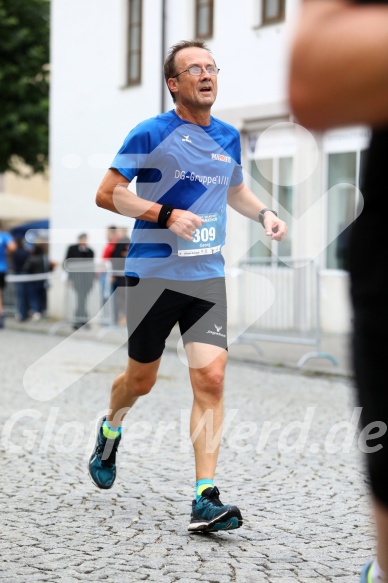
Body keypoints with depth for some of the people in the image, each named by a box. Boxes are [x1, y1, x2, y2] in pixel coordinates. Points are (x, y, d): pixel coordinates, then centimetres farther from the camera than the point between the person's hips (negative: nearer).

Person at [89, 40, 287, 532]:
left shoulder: (228, 138, 9)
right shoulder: (150, 134, -8)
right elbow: (107, 194, -9)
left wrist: (263, 214, 7)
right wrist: (165, 215, -20)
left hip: (207, 276, 3)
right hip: (153, 274, -3)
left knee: (210, 379, -10)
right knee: (142, 378, 10)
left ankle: (205, 500, -9)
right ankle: (110, 430, 46)